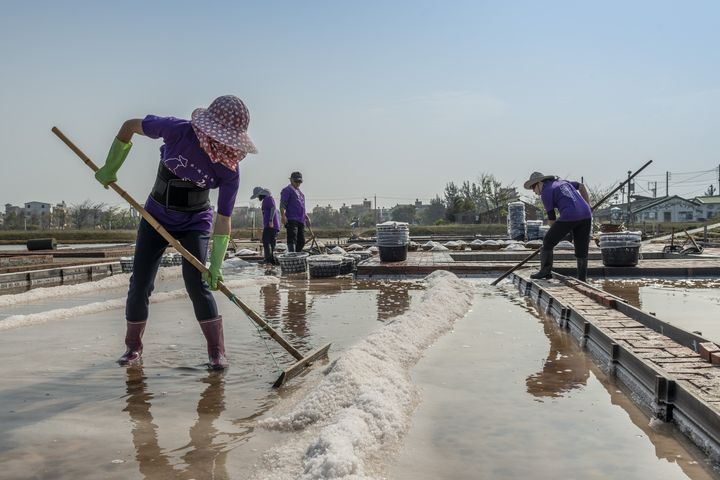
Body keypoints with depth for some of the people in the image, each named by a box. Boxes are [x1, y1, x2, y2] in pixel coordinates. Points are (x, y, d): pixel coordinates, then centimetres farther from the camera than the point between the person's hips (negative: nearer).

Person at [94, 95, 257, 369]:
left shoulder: (229, 172, -22)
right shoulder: (179, 131, -23)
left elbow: (223, 220, -19)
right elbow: (131, 125, -6)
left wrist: (216, 265, -24)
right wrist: (110, 169, -3)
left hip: (195, 223, -1)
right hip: (156, 217, 2)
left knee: (197, 283, -17)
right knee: (140, 284, 1)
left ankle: (217, 352, -5)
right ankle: (133, 347, 21)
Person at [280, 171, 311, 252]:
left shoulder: (299, 192, 27)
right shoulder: (287, 190, 1)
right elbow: (282, 204, -11)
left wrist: (306, 217, 30)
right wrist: (283, 216, -23)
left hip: (301, 221, 9)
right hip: (291, 219, -9)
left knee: (301, 241, 8)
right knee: (292, 239, -18)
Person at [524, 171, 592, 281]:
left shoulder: (545, 192, 2)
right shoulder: (562, 182, 24)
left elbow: (551, 218, 2)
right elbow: (581, 187, 34)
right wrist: (588, 206, 34)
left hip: (569, 216, -7)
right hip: (586, 215, 7)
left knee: (548, 242, 8)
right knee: (582, 249, 12)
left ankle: (545, 271, 9)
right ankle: (582, 279, 14)